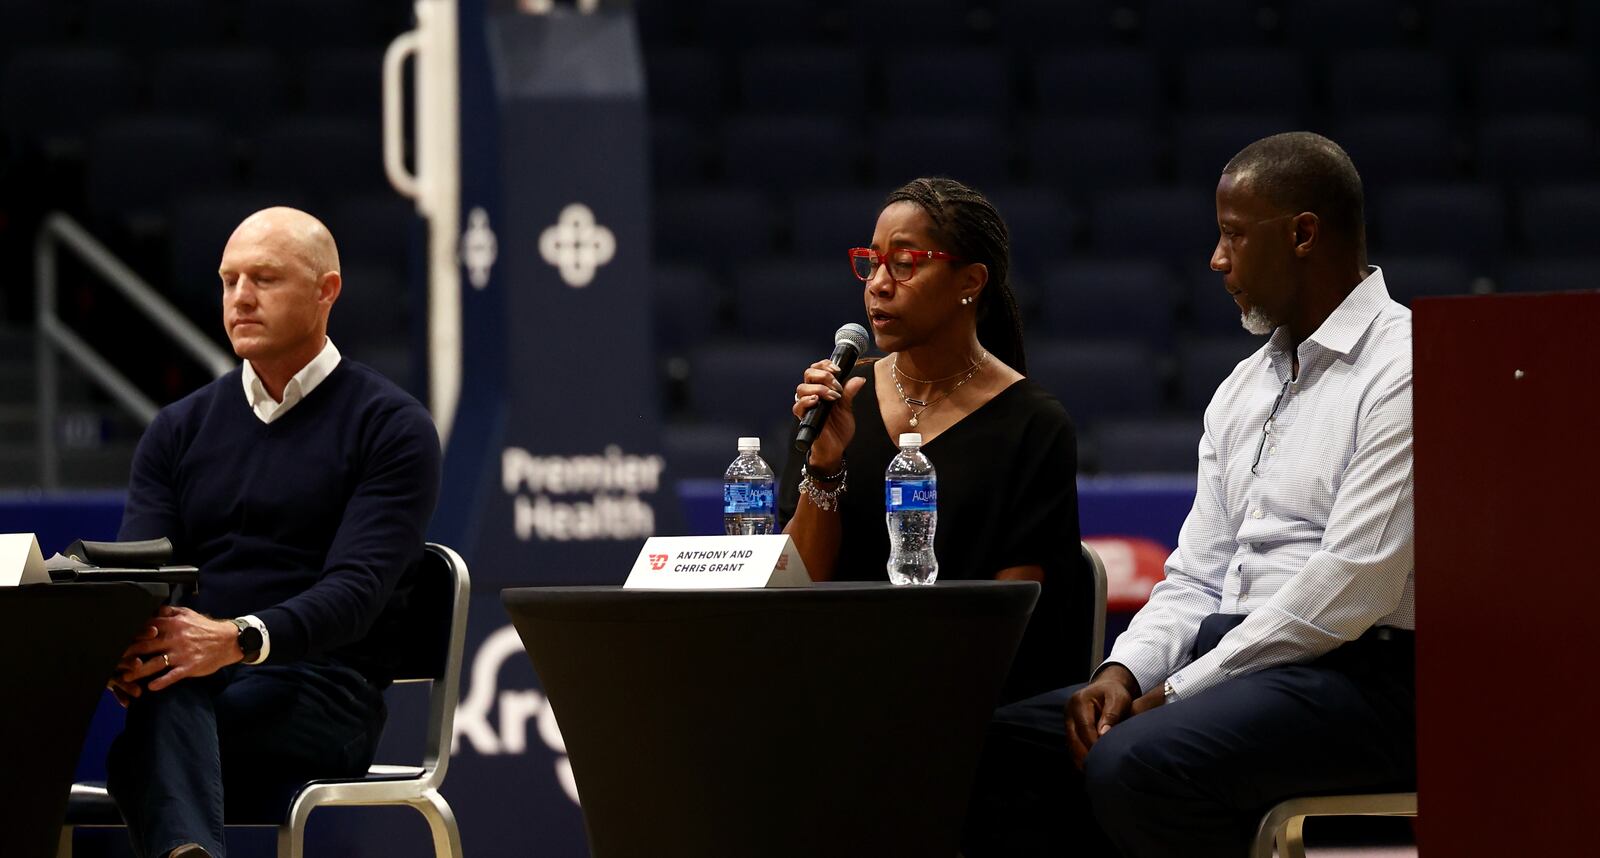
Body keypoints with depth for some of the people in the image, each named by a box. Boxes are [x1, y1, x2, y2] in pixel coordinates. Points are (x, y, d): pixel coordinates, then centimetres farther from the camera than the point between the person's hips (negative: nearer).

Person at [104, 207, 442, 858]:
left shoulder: (393, 429, 5)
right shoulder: (179, 430, 21)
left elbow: (358, 588, -9)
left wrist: (239, 639, -29)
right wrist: (124, 645, -19)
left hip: (320, 704, -3)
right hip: (189, 684, 3)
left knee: (161, 713, -36)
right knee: (157, 696, -37)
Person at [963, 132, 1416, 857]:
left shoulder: (1401, 373, -9)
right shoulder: (1243, 389, 20)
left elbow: (1350, 588, -17)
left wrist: (1180, 691, -14)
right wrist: (1124, 674, -3)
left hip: (1357, 676, -9)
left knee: (1134, 765, -33)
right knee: (1000, 746, -9)